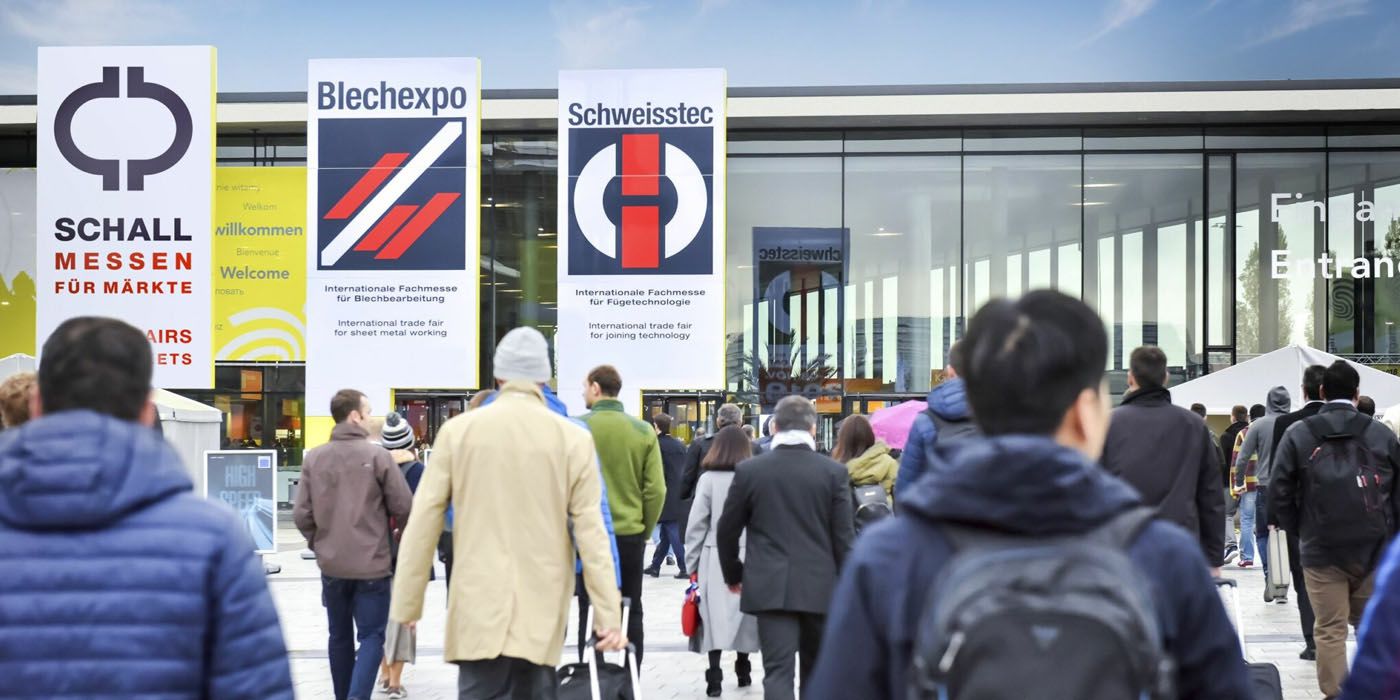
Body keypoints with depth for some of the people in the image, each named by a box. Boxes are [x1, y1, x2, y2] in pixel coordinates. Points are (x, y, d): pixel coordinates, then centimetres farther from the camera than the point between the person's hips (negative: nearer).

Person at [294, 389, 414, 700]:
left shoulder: (314, 457, -2)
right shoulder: (377, 455, -12)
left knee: (340, 637, 18)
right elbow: (403, 507, -9)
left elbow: (302, 514, -2)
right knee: (371, 636, 2)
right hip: (371, 564, -4)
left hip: (331, 564, 4)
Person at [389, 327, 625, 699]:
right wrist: (608, 615, 1)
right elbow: (590, 530, -2)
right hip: (543, 606, 1)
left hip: (479, 603, -1)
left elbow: (423, 523, 1)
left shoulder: (458, 430, 1)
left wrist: (407, 604, 9)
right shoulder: (574, 438, -1)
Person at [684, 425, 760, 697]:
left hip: (714, 559, -1)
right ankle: (743, 670, 26)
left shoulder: (708, 479, -3)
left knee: (716, 618, 0)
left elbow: (696, 526, -1)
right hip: (749, 556, 1)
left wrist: (692, 565, 7)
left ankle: (714, 677, -7)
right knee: (744, 615, 14)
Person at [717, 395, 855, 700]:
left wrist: (733, 574, 21)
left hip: (770, 587, -1)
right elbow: (844, 537, -2)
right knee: (816, 672, 17)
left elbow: (727, 531, 5)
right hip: (819, 587, 1)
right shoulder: (833, 471, -3)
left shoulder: (749, 470, -2)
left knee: (778, 672, -4)